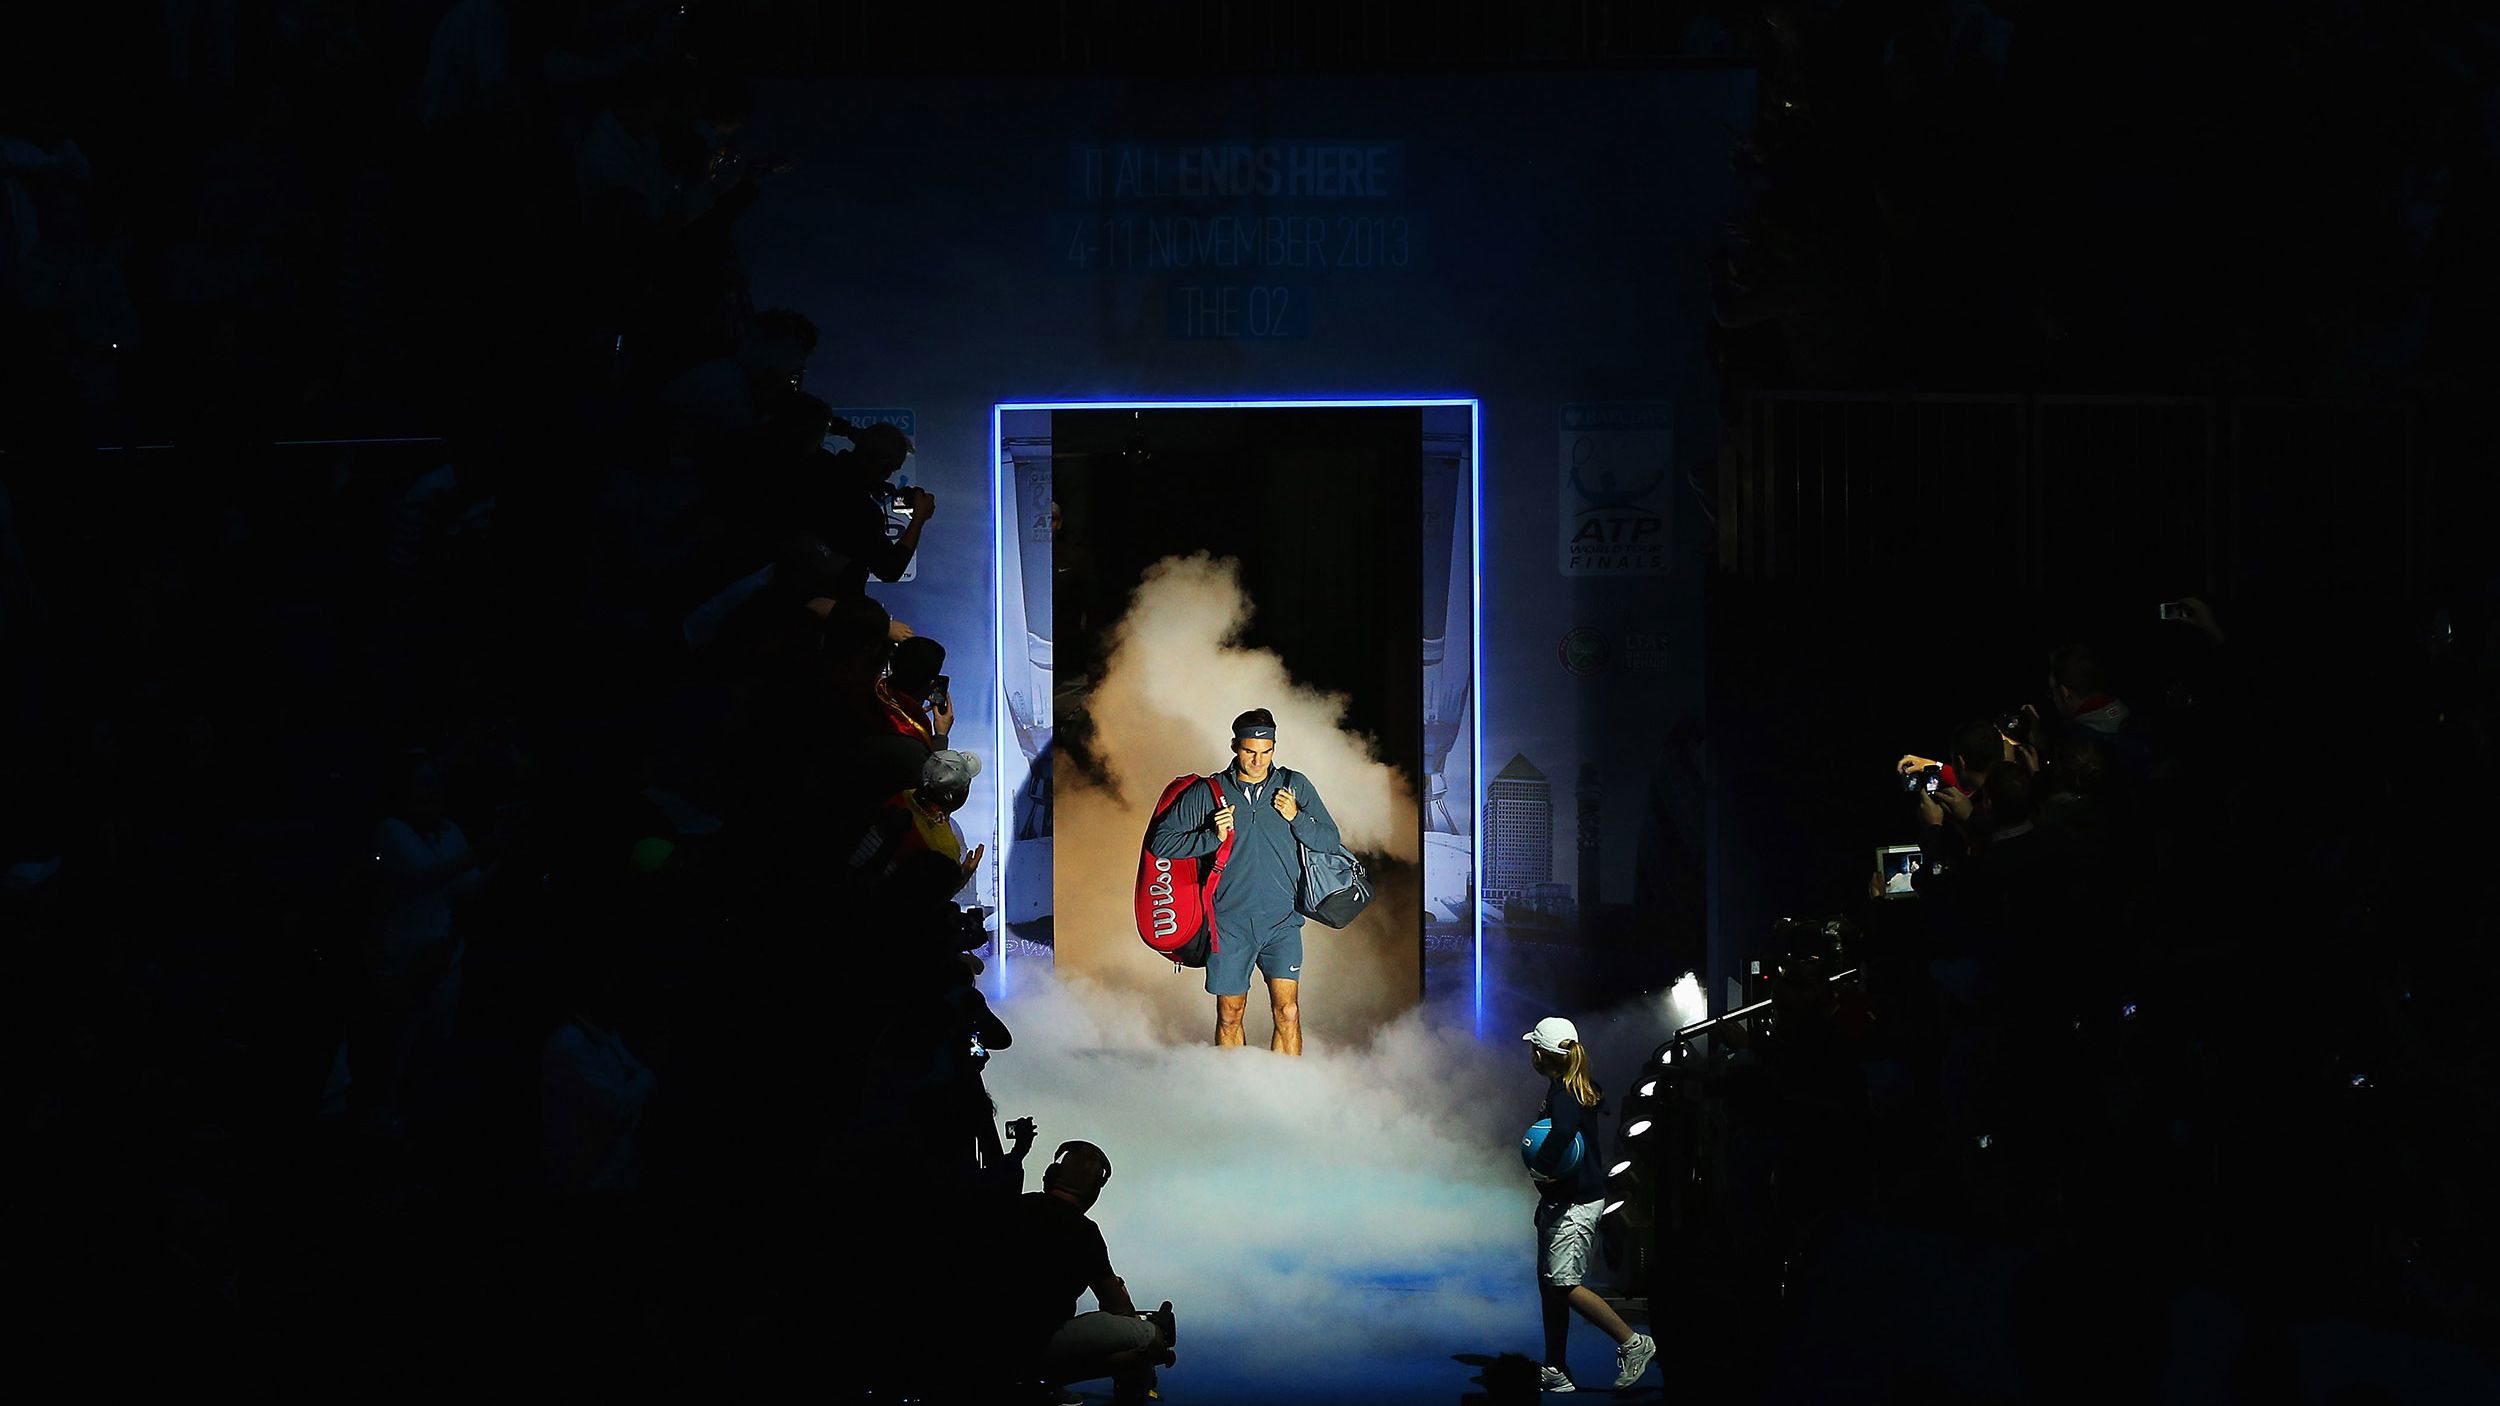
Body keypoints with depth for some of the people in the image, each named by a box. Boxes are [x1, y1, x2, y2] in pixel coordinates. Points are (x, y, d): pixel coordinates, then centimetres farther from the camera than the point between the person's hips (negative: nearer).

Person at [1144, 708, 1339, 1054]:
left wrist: (1296, 818, -10)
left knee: (1287, 1013, -10)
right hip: (1230, 924, 0)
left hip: (1282, 922, 0)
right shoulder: (1207, 792, 1)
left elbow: (1331, 840, 8)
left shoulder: (1295, 787, 4)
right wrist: (1213, 837, -11)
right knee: (1229, 1015, 7)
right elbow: (1160, 841, 1)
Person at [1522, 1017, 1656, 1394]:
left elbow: (1563, 1130, -38)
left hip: (1574, 1204, -10)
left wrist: (1540, 1169, -26)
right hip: (1560, 1202, 10)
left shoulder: (1563, 1094, -18)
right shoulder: (1581, 1088, 11)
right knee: (1551, 1283, 12)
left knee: (1564, 1283, -10)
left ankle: (1632, 1343, -2)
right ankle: (1555, 1372, 17)